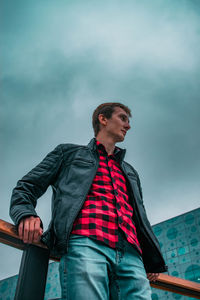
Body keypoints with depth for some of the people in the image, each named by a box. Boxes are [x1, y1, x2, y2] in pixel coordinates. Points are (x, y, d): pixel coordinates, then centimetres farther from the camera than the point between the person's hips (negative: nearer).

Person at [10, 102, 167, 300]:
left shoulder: (130, 172, 35)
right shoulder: (69, 152, 22)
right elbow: (26, 187, 15)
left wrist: (152, 259, 17)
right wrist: (26, 214, -8)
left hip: (130, 254, 5)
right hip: (84, 244, -4)